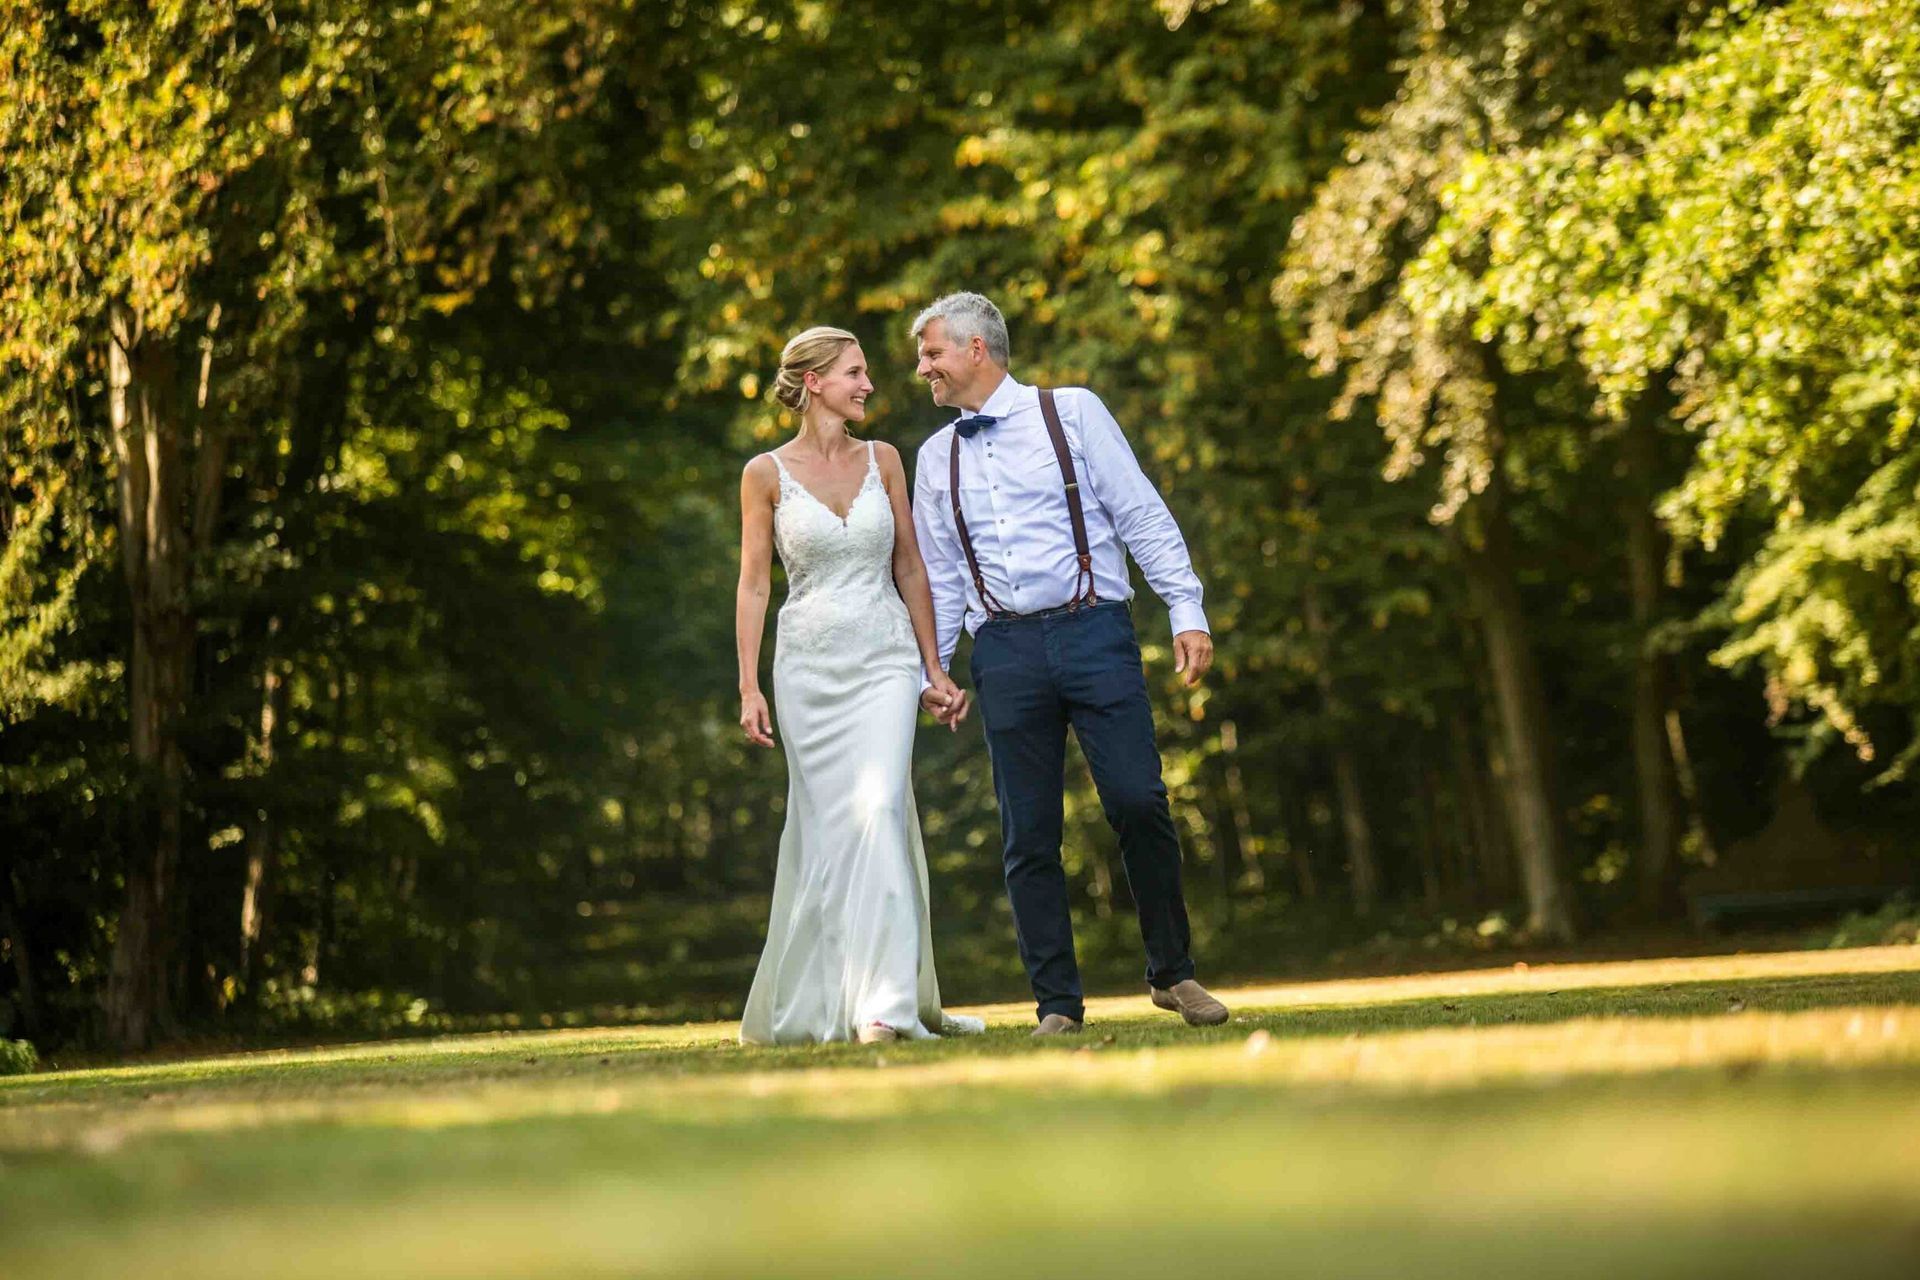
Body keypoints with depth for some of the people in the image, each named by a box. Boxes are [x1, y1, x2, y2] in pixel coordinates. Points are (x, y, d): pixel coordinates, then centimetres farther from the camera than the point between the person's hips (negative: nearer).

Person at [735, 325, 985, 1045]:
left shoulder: (883, 461, 7)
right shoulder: (767, 473, 0)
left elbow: (909, 568, 11)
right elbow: (753, 584, 1)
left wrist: (933, 669, 10)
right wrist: (749, 687, -5)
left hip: (884, 659, 1)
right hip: (808, 666, -1)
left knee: (879, 812, -16)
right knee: (825, 829, 3)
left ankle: (888, 1004, -19)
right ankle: (810, 1004, 18)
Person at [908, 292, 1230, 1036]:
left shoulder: (1072, 413, 5)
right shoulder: (936, 457, 16)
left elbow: (1142, 515, 1)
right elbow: (938, 575, 20)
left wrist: (1187, 613, -6)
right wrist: (931, 670, 13)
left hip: (1093, 631, -3)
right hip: (1005, 649, 3)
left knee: (1137, 801, -12)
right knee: (1028, 835, 0)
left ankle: (1172, 973, 4)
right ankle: (1057, 1004, 7)